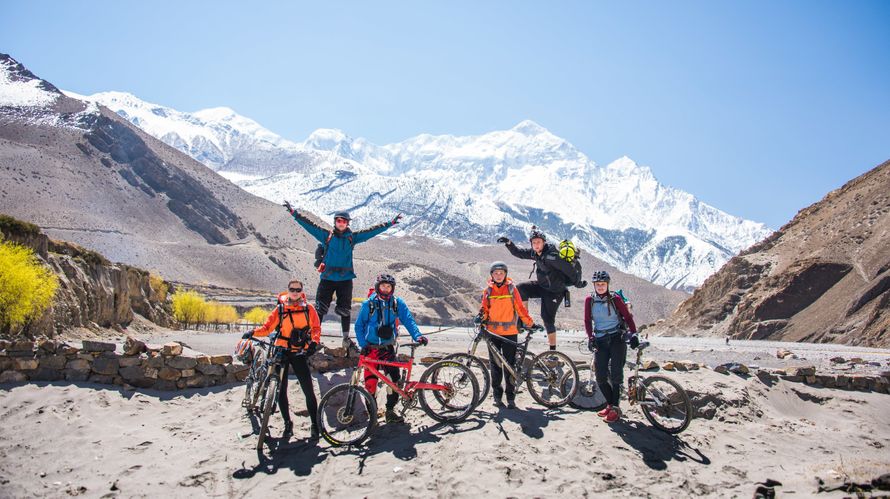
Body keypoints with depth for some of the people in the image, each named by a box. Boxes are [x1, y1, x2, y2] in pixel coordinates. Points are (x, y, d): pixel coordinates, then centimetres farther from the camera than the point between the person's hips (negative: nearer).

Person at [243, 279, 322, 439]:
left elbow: (316, 327, -1)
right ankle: (287, 423, 19)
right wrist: (254, 332, -18)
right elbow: (267, 327, 0)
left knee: (309, 390, -4)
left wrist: (314, 342, -18)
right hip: (281, 352, 1)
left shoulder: (308, 309, 3)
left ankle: (314, 424, 5)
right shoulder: (280, 309, 4)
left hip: (300, 354, -1)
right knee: (281, 390, 4)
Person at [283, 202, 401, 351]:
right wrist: (294, 213, -5)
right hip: (327, 278, -1)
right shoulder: (326, 235, 3)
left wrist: (391, 223, 6)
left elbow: (372, 231, 7)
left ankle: (346, 339, 20)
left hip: (345, 279, 1)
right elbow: (309, 225, 0)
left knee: (345, 310, 9)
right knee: (320, 308, 0)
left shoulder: (352, 237, 6)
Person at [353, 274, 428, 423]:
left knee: (394, 379, -10)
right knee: (370, 382, -2)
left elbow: (408, 320, -3)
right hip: (371, 348, -1)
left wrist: (417, 335, -19)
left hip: (388, 348, 1)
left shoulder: (397, 303, 0)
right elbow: (359, 325, 3)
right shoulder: (369, 304, -3)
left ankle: (390, 411, 5)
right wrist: (363, 344, -8)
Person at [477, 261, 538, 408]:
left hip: (509, 332, -1)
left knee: (510, 364, 0)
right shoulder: (488, 290, 8)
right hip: (492, 332, 2)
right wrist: (482, 317, -10)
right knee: (495, 365, 6)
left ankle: (511, 397, 7)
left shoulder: (511, 289, 4)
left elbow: (520, 308, 6)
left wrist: (530, 323, 3)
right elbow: (485, 308, 10)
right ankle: (497, 395, 15)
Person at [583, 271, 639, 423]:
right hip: (600, 341, 3)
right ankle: (610, 404, 17)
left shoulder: (615, 298, -3)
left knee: (615, 373, -12)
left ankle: (615, 408, -4)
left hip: (617, 338, -3)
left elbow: (627, 316, 1)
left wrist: (633, 334, -8)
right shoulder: (589, 300, 2)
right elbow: (587, 321, 4)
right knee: (600, 376, -1)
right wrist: (590, 338, -6)